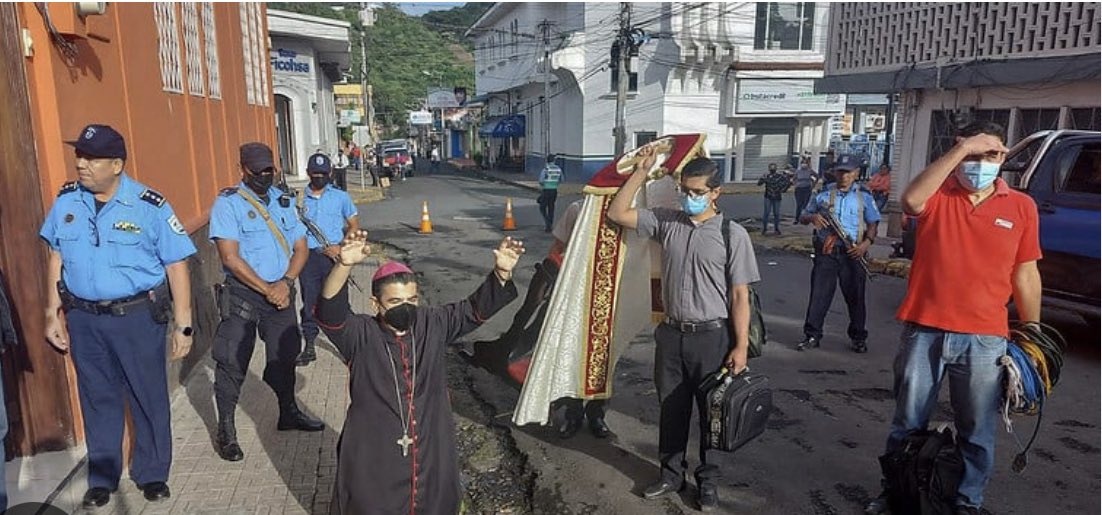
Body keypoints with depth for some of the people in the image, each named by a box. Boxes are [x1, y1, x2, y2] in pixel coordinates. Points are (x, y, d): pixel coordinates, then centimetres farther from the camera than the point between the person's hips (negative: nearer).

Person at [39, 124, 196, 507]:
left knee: (148, 397, 8)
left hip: (138, 315, -3)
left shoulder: (149, 206, -11)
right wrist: (53, 313, 10)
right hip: (83, 317, 4)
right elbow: (56, 257, 12)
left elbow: (176, 265, -9)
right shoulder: (66, 201, 2)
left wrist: (183, 324, -10)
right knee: (97, 399, 15)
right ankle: (101, 478, 31)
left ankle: (152, 474, 27)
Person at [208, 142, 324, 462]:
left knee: (284, 355, 15)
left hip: (280, 292, 5)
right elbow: (230, 257, -15)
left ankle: (288, 413, 34)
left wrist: (285, 283, -9)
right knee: (232, 362, -1)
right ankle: (226, 431, 13)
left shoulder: (283, 200, 9)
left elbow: (301, 247, 7)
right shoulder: (228, 203, -7)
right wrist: (267, 289, -14)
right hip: (243, 295, -5)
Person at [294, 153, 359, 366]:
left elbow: (354, 226, 3)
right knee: (309, 302, 7)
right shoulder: (299, 199, 8)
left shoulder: (341, 197, 3)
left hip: (334, 256, -2)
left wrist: (341, 247, -10)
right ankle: (309, 347, 18)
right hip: (308, 256, 2)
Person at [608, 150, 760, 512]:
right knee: (671, 408, 15)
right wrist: (641, 171, -2)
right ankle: (671, 474, 33)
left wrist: (741, 346, -11)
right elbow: (617, 214, 3)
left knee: (712, 411, 12)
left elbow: (740, 295, -8)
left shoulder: (732, 234, -9)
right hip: (671, 333, 3)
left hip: (713, 336, -3)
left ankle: (708, 482, 30)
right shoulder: (666, 222, 1)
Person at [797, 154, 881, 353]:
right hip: (826, 252, 0)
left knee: (855, 296, 7)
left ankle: (858, 337, 22)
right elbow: (803, 217, 12)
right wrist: (813, 217, -11)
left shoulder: (864, 196, 6)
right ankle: (812, 335, 8)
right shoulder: (823, 194, 7)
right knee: (819, 294, 0)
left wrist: (866, 243, -9)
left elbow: (873, 223, 9)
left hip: (852, 254, 0)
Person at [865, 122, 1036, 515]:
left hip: (985, 341, 1)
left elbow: (1026, 275, 9)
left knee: (977, 432, 13)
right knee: (908, 424, 13)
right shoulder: (938, 193, 0)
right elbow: (910, 201, -26)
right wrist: (960, 150, -24)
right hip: (924, 332, -1)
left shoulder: (1021, 207, 4)